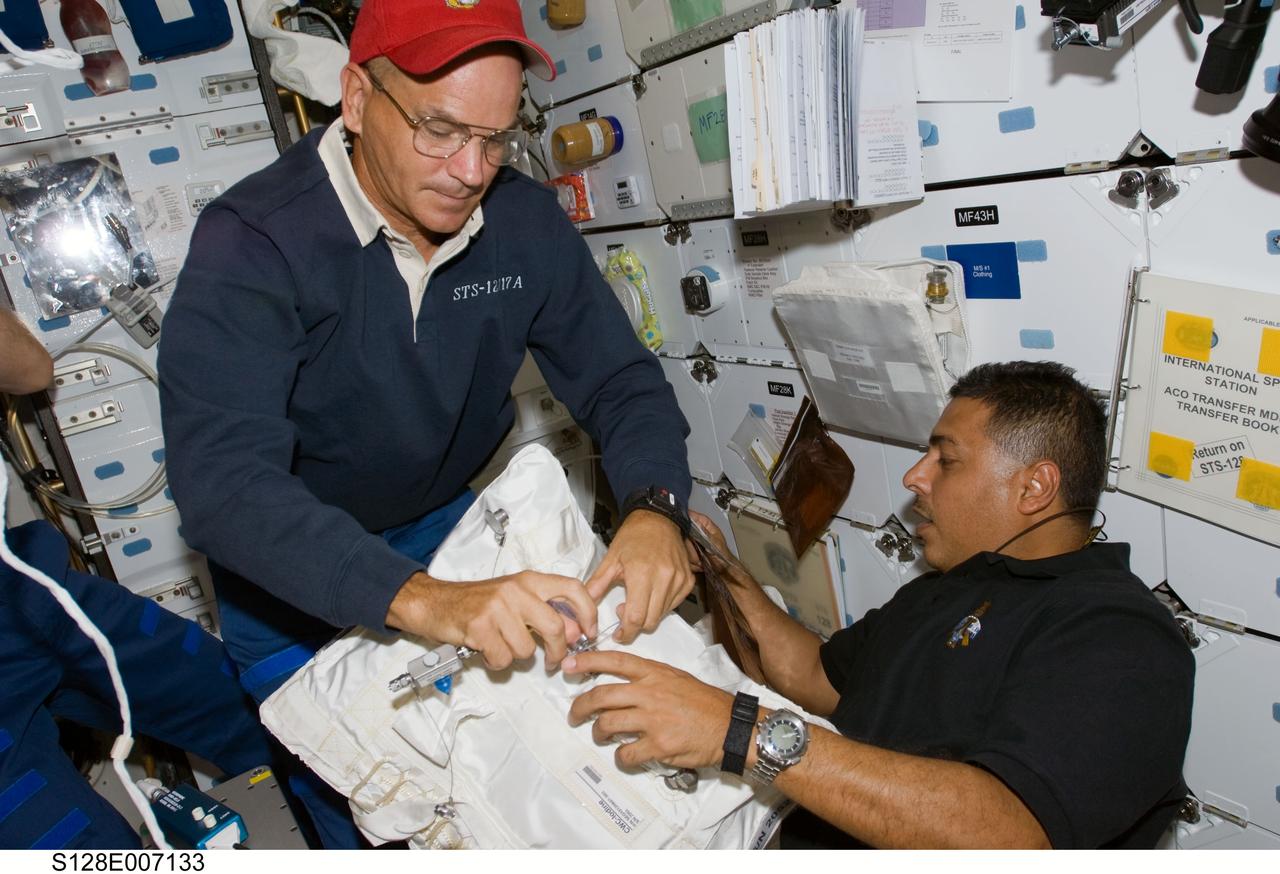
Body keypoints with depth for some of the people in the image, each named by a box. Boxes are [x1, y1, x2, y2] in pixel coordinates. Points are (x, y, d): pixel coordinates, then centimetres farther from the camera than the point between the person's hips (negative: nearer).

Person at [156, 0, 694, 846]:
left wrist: (653, 507, -32)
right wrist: (419, 599, -53)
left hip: (456, 518, 4)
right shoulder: (254, 242, -27)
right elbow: (222, 474, -38)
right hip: (290, 571, -3)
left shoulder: (528, 221, -13)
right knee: (354, 803, 13)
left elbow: (620, 378, -11)